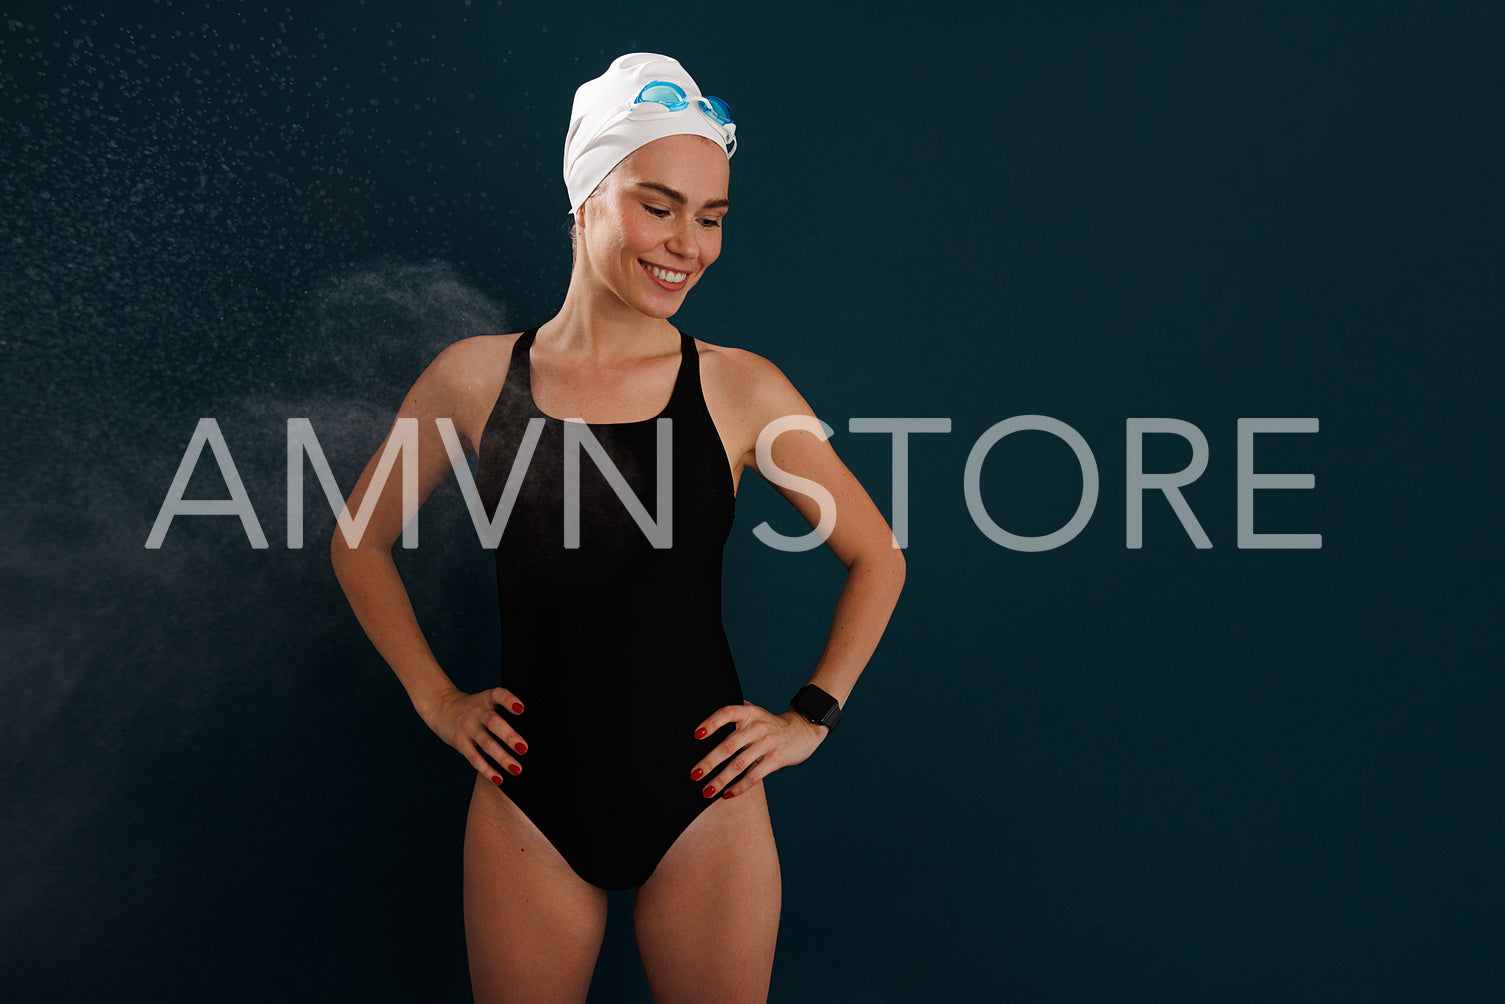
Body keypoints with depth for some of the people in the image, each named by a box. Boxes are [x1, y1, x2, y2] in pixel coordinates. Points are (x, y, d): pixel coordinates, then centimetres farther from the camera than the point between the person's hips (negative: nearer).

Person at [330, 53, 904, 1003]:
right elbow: (362, 542, 12)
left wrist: (811, 717, 3)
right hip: (528, 802, 1)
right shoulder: (477, 378, -2)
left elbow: (876, 557, 7)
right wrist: (436, 698, 6)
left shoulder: (742, 390, -4)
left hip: (705, 801, 0)